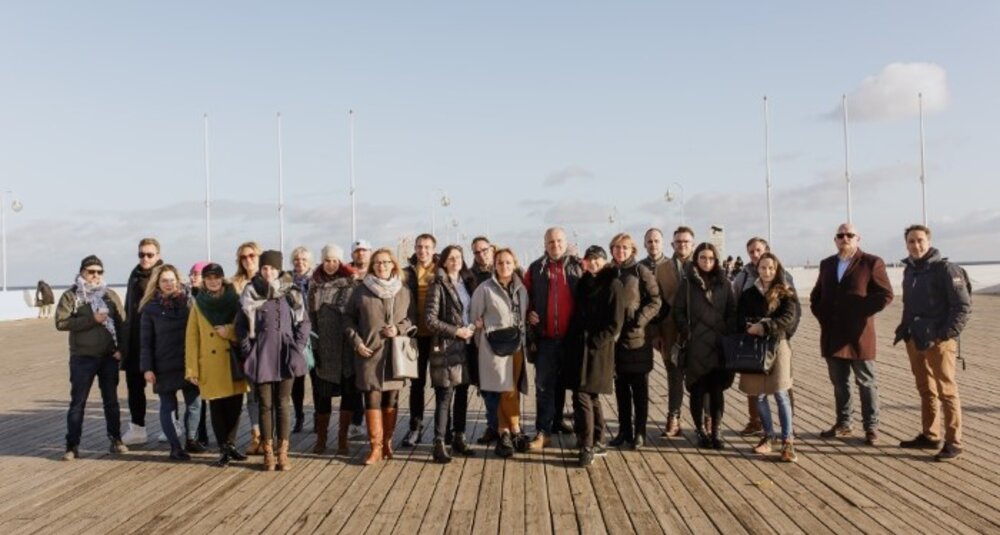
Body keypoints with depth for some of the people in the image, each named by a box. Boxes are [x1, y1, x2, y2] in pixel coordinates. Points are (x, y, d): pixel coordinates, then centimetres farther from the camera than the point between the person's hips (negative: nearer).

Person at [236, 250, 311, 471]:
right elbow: (241, 325, 4)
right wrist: (248, 351, -3)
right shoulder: (250, 294, 0)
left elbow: (304, 322, 4)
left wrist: (297, 349, -3)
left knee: (283, 404, 5)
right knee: (265, 405, 5)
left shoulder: (291, 293, 2)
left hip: (285, 357, 0)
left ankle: (283, 453, 10)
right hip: (261, 358, 0)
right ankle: (268, 453, 12)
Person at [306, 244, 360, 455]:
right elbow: (310, 314, 10)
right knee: (322, 392, 7)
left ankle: (342, 437, 13)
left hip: (346, 347, -2)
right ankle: (321, 437, 19)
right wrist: (311, 342, 5)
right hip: (322, 347, 2)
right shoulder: (315, 285, 9)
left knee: (349, 391, 1)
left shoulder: (352, 284, -1)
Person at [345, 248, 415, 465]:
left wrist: (399, 329, -6)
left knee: (391, 399, 7)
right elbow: (350, 318, 8)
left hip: (395, 353, 1)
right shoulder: (361, 290, 2)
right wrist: (357, 342, -3)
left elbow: (412, 318, 12)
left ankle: (387, 442, 21)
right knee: (372, 399, -3)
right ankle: (376, 447, 4)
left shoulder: (404, 291, 5)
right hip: (369, 353, -1)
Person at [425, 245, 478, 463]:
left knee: (462, 395, 11)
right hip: (446, 347, -6)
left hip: (466, 346, 6)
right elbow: (430, 320, -10)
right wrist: (456, 331, -13)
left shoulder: (466, 283, 12)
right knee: (444, 396, -6)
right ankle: (439, 444, -3)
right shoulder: (438, 286, -6)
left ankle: (459, 439, 21)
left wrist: (472, 327, 1)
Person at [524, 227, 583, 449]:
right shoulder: (536, 269, 2)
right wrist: (528, 313, -8)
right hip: (545, 337, -2)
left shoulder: (578, 267, 4)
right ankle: (543, 431, -2)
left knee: (562, 381, 16)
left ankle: (557, 420, 32)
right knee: (544, 384, -4)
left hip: (570, 337, 2)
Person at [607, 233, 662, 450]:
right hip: (615, 337, 5)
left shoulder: (641, 272, -4)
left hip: (637, 337, -4)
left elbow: (655, 301, -8)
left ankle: (639, 433, 12)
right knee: (621, 388, 11)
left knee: (639, 389, 4)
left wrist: (639, 320, -18)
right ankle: (624, 431, 20)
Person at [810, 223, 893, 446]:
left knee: (866, 383, 4)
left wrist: (860, 313, -11)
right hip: (832, 336, 5)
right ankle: (843, 423, 24)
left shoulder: (871, 263, -3)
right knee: (839, 383, 13)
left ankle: (871, 428, 12)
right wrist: (823, 315, 8)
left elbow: (885, 295, -8)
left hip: (859, 335, -5)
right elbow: (816, 295, 23)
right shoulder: (827, 264, 14)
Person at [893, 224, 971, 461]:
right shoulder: (909, 270, 12)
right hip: (915, 340, 7)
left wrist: (947, 333, -17)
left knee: (946, 391, -1)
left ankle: (953, 442, 6)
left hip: (939, 342, -7)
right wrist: (903, 329, 11)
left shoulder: (945, 268, -10)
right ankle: (929, 435, 22)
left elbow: (964, 305, -13)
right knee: (925, 390, 13)